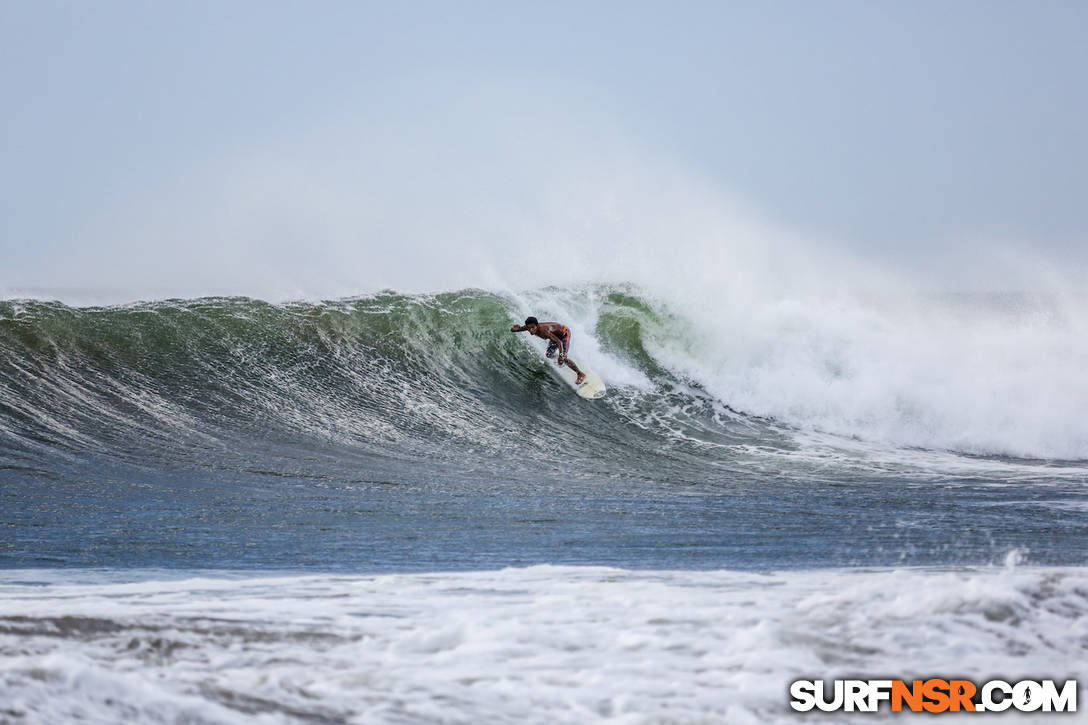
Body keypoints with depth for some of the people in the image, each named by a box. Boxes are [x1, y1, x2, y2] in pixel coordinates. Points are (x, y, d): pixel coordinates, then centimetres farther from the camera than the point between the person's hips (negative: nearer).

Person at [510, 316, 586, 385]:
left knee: (563, 358, -18)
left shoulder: (543, 330, -42)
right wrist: (515, 328, -34)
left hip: (564, 333, -8)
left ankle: (581, 374, -3)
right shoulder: (529, 327, -21)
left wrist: (561, 356, -60)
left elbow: (559, 342, -48)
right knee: (549, 355, 7)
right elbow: (512, 330, -9)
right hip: (556, 335, 8)